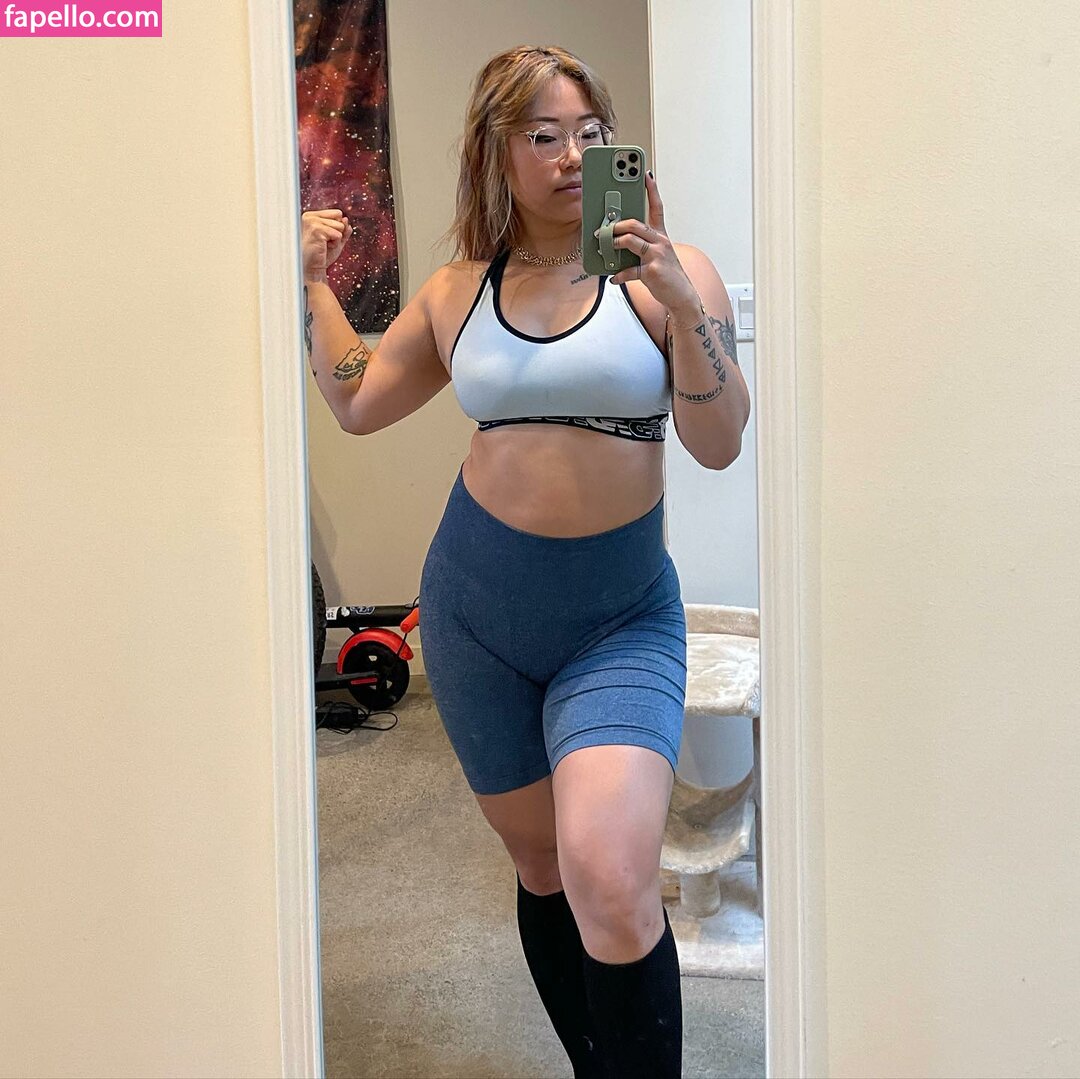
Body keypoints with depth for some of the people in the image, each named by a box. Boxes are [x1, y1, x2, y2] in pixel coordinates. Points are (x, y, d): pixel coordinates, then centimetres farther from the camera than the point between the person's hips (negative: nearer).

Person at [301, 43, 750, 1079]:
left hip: (623, 619, -3)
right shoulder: (458, 291, 6)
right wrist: (312, 282, 9)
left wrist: (683, 305, -23)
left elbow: (719, 444, -11)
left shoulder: (668, 274, -3)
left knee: (609, 879, -23)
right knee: (543, 871, 14)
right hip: (478, 613, 3)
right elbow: (356, 403, 17)